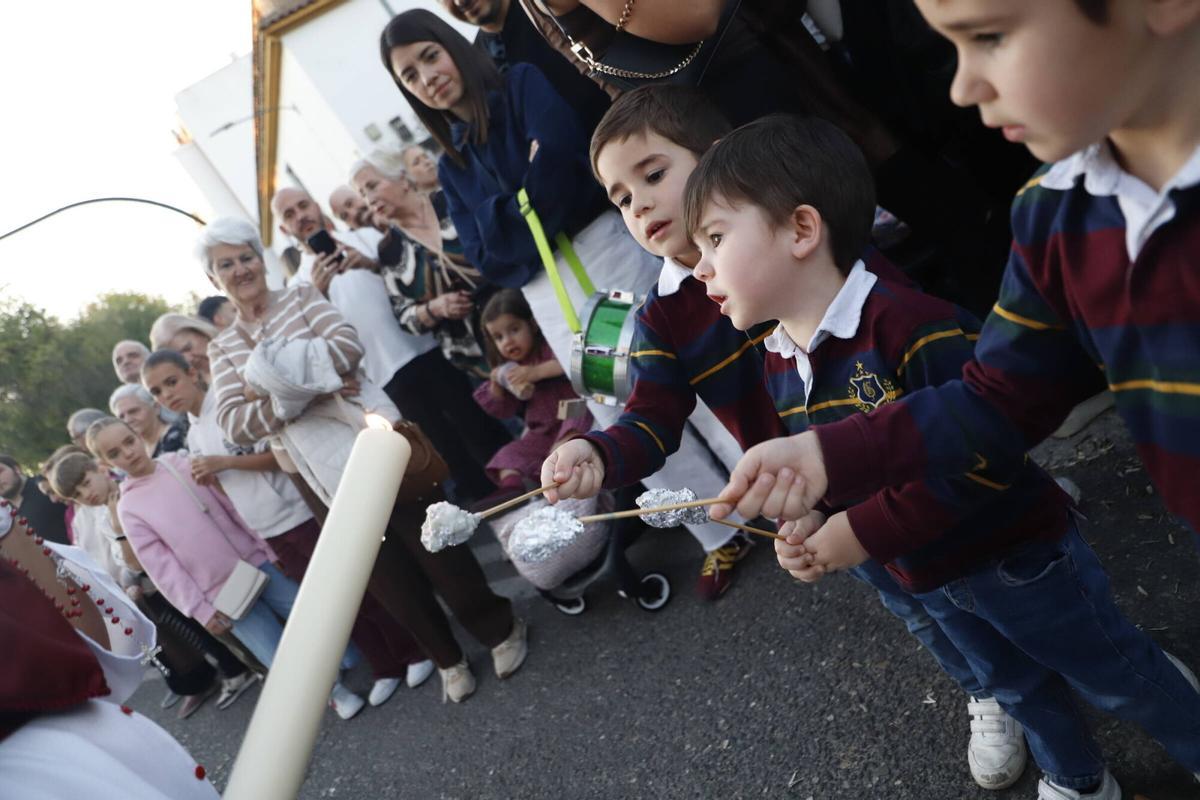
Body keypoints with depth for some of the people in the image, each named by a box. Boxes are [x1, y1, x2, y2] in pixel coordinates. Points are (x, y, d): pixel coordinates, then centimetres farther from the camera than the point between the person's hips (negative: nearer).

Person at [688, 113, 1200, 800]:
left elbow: (989, 456, -35)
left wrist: (861, 532, -32)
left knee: (1117, 674, 17)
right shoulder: (780, 368, -5)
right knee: (1020, 689, 29)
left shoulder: (908, 325, -32)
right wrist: (809, 526, -13)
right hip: (928, 582, 7)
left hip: (1017, 557, -7)